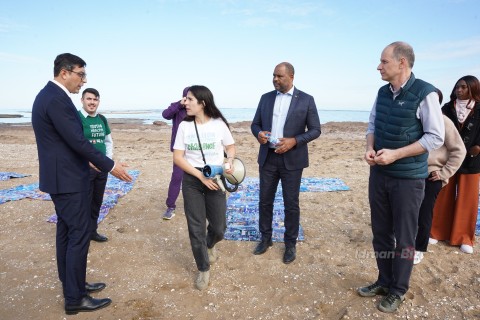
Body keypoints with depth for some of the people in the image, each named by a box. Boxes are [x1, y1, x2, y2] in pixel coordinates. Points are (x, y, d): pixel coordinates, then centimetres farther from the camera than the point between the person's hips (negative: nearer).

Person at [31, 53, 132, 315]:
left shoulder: (48, 95, 13)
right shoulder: (57, 99, -20)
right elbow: (77, 140, -23)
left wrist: (94, 161, 19)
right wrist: (110, 166, -16)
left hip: (59, 176, 11)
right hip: (67, 179, -11)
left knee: (66, 232, 17)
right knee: (79, 234, -3)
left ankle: (71, 285, 30)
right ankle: (75, 299, 9)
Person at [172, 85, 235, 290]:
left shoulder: (219, 124, -4)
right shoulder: (184, 126, -2)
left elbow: (230, 147, 10)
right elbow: (177, 158, -4)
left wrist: (230, 161, -13)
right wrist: (201, 176, -14)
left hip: (215, 179, 0)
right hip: (191, 180, 1)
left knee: (219, 227, 5)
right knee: (196, 228, 5)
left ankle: (209, 245, 44)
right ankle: (203, 269, 27)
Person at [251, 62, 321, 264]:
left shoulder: (306, 100, -3)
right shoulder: (266, 98, 7)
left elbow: (315, 130, -3)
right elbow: (255, 124, 10)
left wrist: (294, 141, -19)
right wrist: (258, 133, -13)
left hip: (292, 159, -3)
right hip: (267, 158, 3)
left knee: (291, 204, 7)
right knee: (265, 201, 12)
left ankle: (290, 243, 25)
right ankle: (265, 238, 31)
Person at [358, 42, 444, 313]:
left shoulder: (425, 93, -14)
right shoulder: (382, 92, 4)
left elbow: (436, 137, -14)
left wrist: (395, 154, -20)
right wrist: (370, 148, -6)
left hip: (408, 178, -6)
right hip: (379, 174, 6)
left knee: (404, 238, 9)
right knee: (380, 232, 16)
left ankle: (398, 290, 28)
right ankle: (384, 281, 34)